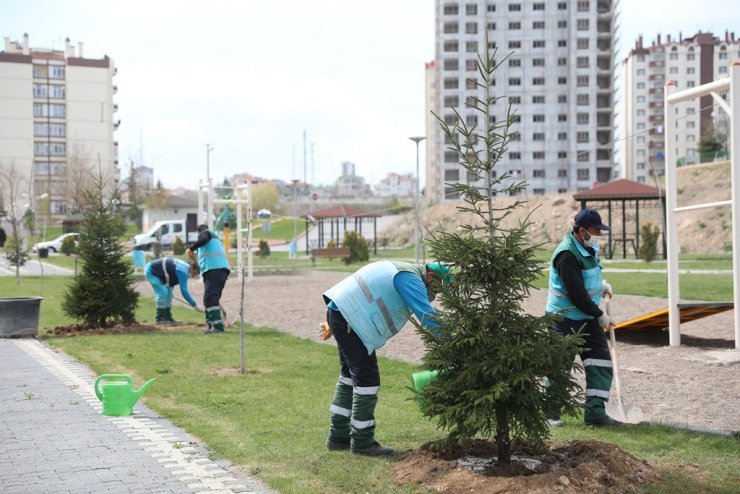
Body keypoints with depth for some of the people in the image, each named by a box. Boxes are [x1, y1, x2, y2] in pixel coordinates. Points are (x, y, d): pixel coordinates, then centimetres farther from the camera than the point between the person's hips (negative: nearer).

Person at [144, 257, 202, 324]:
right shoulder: (183, 271, -29)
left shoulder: (185, 267, 2)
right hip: (151, 271, -10)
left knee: (168, 293, 8)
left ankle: (167, 318, 11)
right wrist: (195, 305, -29)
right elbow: (184, 291, -32)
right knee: (162, 293, -16)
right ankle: (160, 319, -11)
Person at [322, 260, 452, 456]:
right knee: (367, 378, -7)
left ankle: (338, 436, 26)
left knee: (350, 374, 19)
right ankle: (362, 442, 1)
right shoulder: (410, 278, -14)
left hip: (338, 311, 11)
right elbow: (427, 314, -22)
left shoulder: (401, 271, 18)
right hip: (348, 317, -11)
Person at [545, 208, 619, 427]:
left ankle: (595, 413, 5)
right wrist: (600, 315, -15)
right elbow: (577, 294, -24)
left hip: (588, 318, 8)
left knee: (601, 363, 1)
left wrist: (602, 284, 9)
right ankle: (551, 412, 18)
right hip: (565, 319, -8)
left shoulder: (589, 248, 6)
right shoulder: (567, 254, -23)